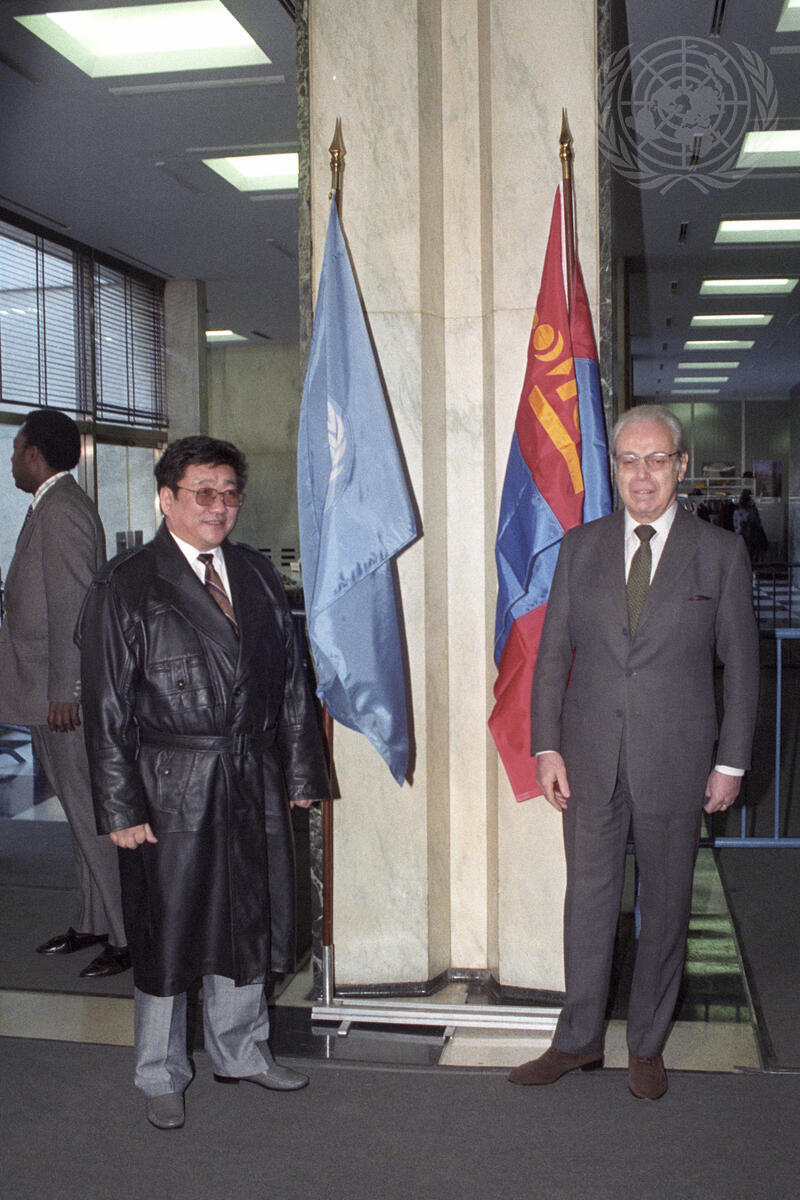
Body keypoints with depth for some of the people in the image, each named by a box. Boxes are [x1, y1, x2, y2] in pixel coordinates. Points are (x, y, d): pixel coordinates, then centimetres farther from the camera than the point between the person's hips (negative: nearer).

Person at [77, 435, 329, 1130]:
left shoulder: (257, 575, 10)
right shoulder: (124, 588, -6)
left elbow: (291, 679, 11)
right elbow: (108, 708, -8)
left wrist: (301, 771, 8)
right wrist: (121, 806, -11)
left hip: (255, 785, 5)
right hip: (170, 789, -5)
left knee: (249, 923, 16)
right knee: (168, 935, 7)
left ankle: (241, 1052, 37)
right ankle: (162, 1077, 27)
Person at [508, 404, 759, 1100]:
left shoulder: (721, 554, -1)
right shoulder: (580, 548, 5)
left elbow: (742, 666, 1)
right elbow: (553, 653, 6)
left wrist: (731, 762, -2)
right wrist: (546, 746, 0)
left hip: (676, 762, -1)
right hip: (590, 759, 2)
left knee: (666, 905, 10)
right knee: (589, 898, 10)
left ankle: (648, 1044, 28)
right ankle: (579, 1039, 25)